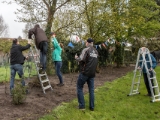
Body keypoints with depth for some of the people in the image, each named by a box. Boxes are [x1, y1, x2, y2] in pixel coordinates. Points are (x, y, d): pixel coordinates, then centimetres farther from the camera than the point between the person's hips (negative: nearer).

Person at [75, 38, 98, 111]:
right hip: (92, 73, 6)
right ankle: (92, 107, 12)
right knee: (91, 90, 11)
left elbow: (81, 59, -20)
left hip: (85, 72, -6)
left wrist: (76, 58, -1)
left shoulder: (86, 50, -9)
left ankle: (82, 105, 4)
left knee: (79, 88, 7)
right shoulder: (96, 51, 11)